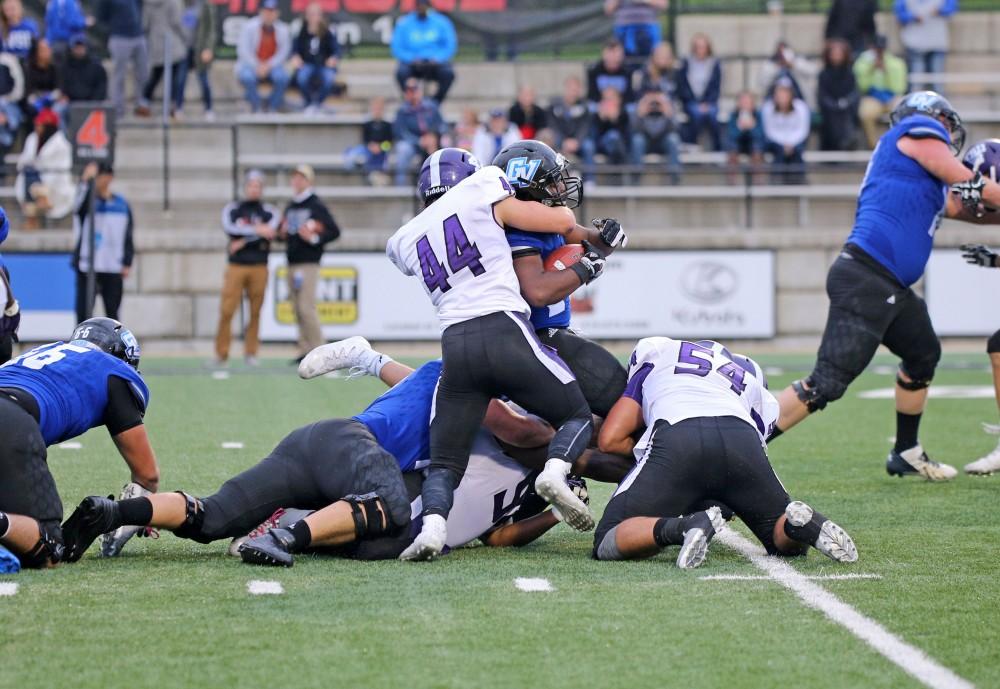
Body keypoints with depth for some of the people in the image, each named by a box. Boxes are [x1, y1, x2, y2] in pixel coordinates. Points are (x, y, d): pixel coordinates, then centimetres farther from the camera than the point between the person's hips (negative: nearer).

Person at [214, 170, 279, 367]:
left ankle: (250, 353, 10)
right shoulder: (232, 209, 9)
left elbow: (269, 232, -11)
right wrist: (256, 230, -18)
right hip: (236, 266, 0)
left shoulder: (269, 212, 8)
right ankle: (221, 353, -1)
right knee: (226, 311, -7)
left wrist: (243, 242, -11)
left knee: (255, 312, 1)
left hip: (259, 267, 0)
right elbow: (229, 228, -11)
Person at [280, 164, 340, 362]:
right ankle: (305, 350, 10)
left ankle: (318, 351, -13)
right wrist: (281, 233, 5)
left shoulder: (316, 206, -4)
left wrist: (315, 238, -18)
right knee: (298, 309, 7)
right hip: (292, 262, 8)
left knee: (306, 307, -15)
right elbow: (282, 231, 26)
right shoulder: (290, 207, 17)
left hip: (308, 263, -8)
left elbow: (334, 231, -8)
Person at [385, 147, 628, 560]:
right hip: (505, 332, -3)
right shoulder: (482, 193, 9)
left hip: (455, 345, 3)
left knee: (444, 462, 10)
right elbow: (562, 223, 11)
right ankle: (555, 471, -16)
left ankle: (432, 526, -21)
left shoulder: (406, 241, 22)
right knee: (578, 417, 16)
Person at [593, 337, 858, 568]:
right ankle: (800, 523, -13)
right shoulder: (751, 377, 39)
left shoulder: (653, 350, 33)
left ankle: (684, 527, -25)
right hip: (741, 438, 3)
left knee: (608, 544, 4)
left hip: (677, 437, -3)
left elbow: (610, 440, 25)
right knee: (783, 538, 24)